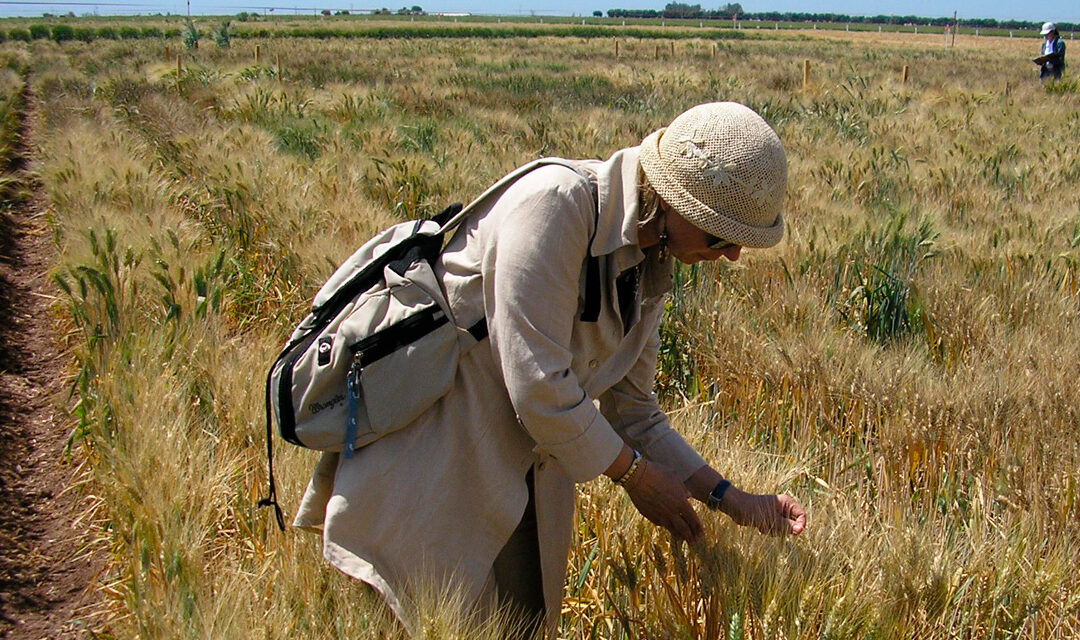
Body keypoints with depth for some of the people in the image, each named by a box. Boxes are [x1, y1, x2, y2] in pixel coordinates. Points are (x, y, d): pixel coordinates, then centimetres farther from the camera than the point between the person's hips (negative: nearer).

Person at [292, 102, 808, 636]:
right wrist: (635, 473, -11)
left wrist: (728, 498, 2)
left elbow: (634, 413, 12)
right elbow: (538, 389, -24)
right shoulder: (556, 202, -22)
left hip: (523, 470, 8)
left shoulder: (650, 268, 4)